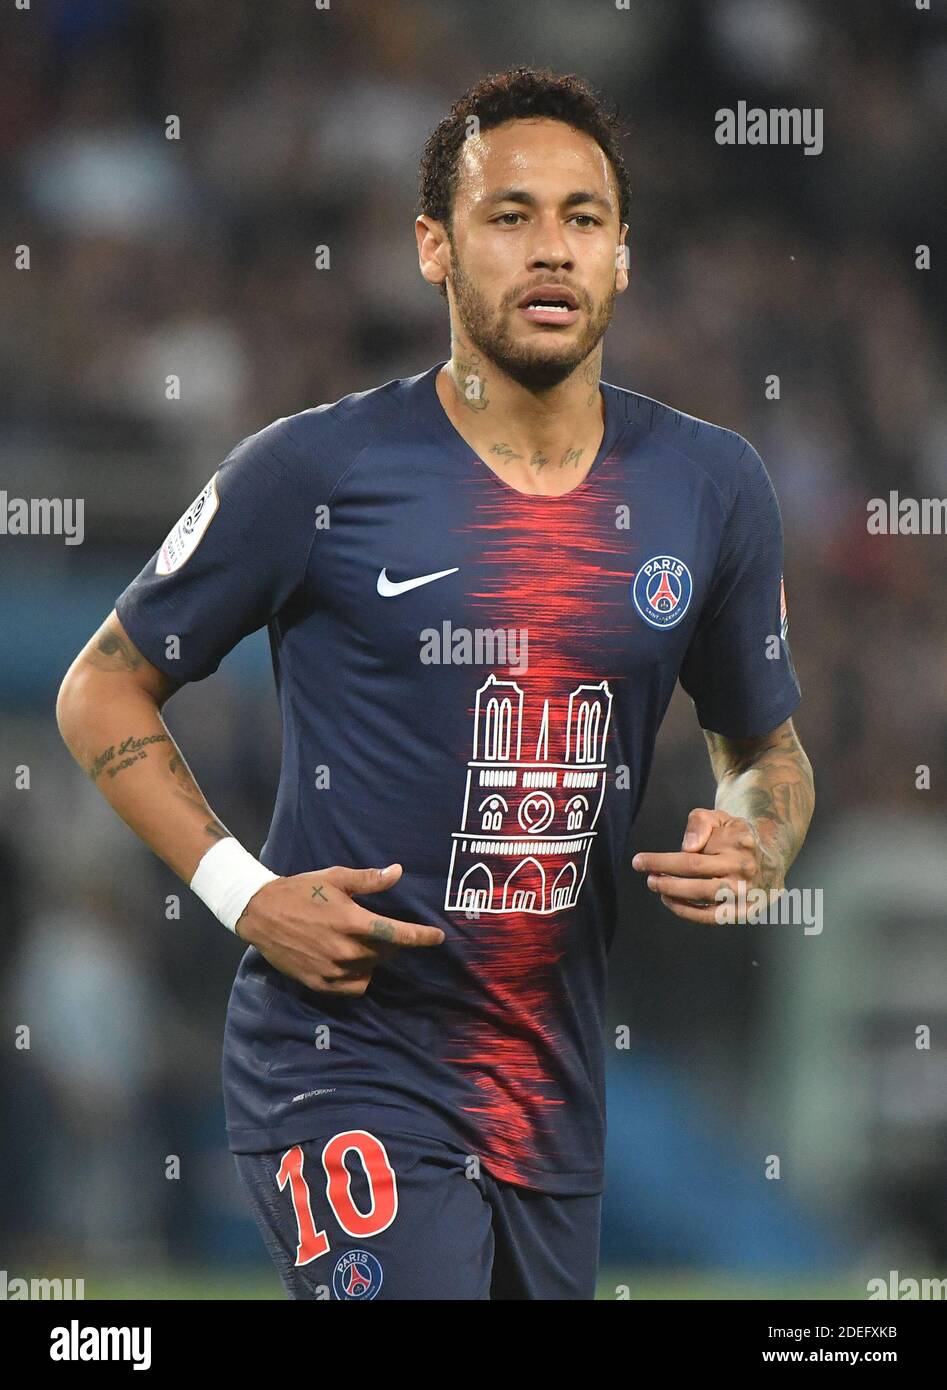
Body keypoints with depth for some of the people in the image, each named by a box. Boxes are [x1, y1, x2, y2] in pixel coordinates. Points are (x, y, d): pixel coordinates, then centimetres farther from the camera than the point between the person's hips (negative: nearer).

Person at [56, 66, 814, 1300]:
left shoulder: (710, 489, 5)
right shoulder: (316, 472, -8)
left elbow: (766, 747, 19)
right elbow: (102, 692, 2)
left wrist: (754, 852, -5)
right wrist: (243, 894, -11)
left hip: (557, 1098, 5)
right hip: (349, 1074, -5)